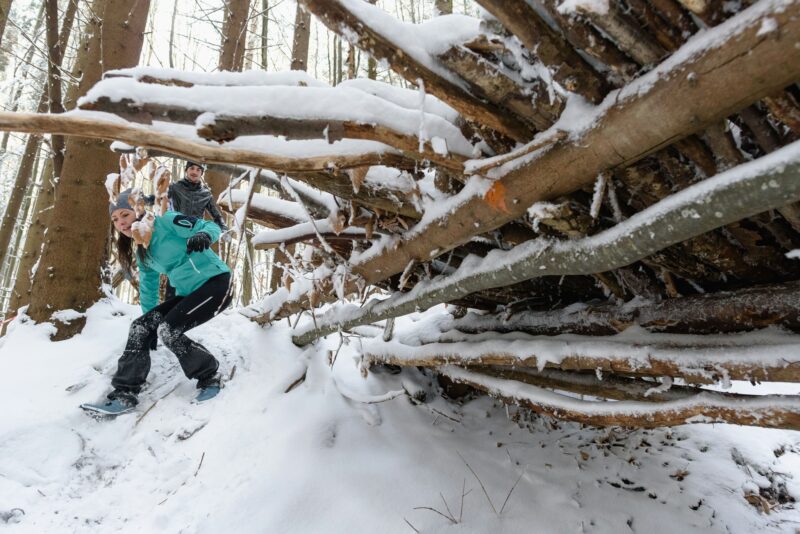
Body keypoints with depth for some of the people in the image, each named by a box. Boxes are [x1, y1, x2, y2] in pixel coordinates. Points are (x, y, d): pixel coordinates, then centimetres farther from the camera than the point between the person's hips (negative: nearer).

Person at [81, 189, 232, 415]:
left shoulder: (166, 221, -10)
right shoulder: (141, 251, 14)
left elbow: (210, 226, -14)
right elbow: (148, 287, 22)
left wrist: (202, 236, -38)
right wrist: (150, 320, 24)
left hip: (215, 283, -8)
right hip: (188, 294, 9)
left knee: (168, 330, -22)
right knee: (140, 327, -3)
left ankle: (210, 376, -2)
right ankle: (124, 395, 2)